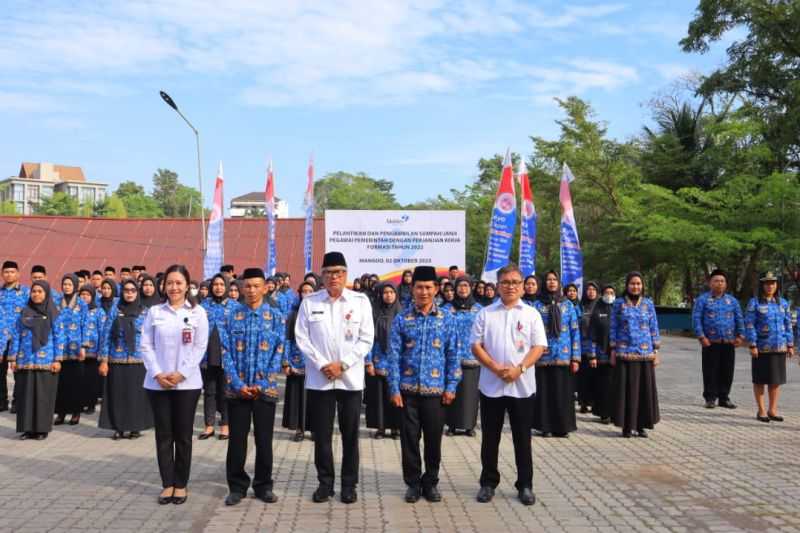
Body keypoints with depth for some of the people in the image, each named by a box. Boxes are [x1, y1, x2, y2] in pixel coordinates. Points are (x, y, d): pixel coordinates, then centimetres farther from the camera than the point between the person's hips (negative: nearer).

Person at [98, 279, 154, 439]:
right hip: (117, 360, 0)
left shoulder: (144, 312, 3)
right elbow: (106, 334, 1)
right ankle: (118, 428, 15)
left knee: (136, 394, 4)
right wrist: (103, 360, -5)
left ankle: (135, 427, 15)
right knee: (117, 394, 4)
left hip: (138, 360, 0)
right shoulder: (115, 309, 2)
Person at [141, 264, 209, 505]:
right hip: (157, 383, 1)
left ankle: (180, 484, 16)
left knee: (183, 435, 5)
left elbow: (200, 347, -3)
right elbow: (146, 345, 2)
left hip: (187, 383, -1)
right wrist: (157, 373, -10)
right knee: (164, 435, 6)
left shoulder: (197, 312, 1)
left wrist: (181, 373, -12)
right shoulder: (154, 312, 5)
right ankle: (167, 483, 17)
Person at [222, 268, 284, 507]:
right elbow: (227, 352, -1)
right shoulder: (233, 315, 2)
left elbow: (278, 353, -1)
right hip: (237, 388, 0)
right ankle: (237, 486, 19)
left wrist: (262, 384, -10)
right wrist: (238, 384, -10)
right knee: (236, 439, 6)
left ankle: (264, 486, 21)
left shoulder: (275, 316, 1)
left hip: (265, 389, 0)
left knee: (264, 439, 8)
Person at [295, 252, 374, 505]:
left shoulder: (361, 301, 0)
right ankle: (325, 482, 21)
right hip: (318, 378, 1)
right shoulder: (309, 301, 2)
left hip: (351, 378, 0)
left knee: (350, 434, 6)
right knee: (321, 433, 6)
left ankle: (349, 484, 19)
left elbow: (366, 339, -2)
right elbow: (302, 338, 0)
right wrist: (322, 365, -10)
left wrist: (342, 364, -11)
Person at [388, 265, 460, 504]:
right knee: (409, 439, 6)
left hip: (436, 390, 0)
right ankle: (413, 483, 21)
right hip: (408, 390, 0)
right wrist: (394, 388, -5)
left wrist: (451, 387, -2)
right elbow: (394, 356, 0)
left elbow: (453, 356, 4)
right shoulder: (402, 319, 1)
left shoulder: (447, 319, 3)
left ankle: (431, 483, 24)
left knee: (434, 439, 8)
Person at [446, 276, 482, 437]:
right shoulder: (448, 309, 6)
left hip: (473, 357, 0)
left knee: (470, 391, 2)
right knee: (452, 391, -1)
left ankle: (469, 425, 11)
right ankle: (452, 424, 9)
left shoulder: (479, 309, 7)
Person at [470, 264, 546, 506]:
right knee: (490, 437, 8)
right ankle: (488, 482, 20)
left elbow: (539, 347, -2)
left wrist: (519, 369, -15)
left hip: (522, 385, 0)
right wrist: (496, 368, -13)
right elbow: (476, 345, 0)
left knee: (522, 438, 7)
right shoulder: (485, 313, 4)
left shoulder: (532, 314, 3)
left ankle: (525, 485, 18)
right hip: (491, 385, 0)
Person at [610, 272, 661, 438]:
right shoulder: (619, 303, 3)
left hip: (645, 353, 2)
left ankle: (641, 425, 15)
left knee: (644, 389, 4)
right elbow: (613, 328, 4)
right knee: (626, 389, 0)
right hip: (625, 353, -2)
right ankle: (626, 426, 9)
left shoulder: (648, 303, 7)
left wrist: (656, 351, 3)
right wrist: (613, 351, -1)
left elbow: (654, 328, 8)